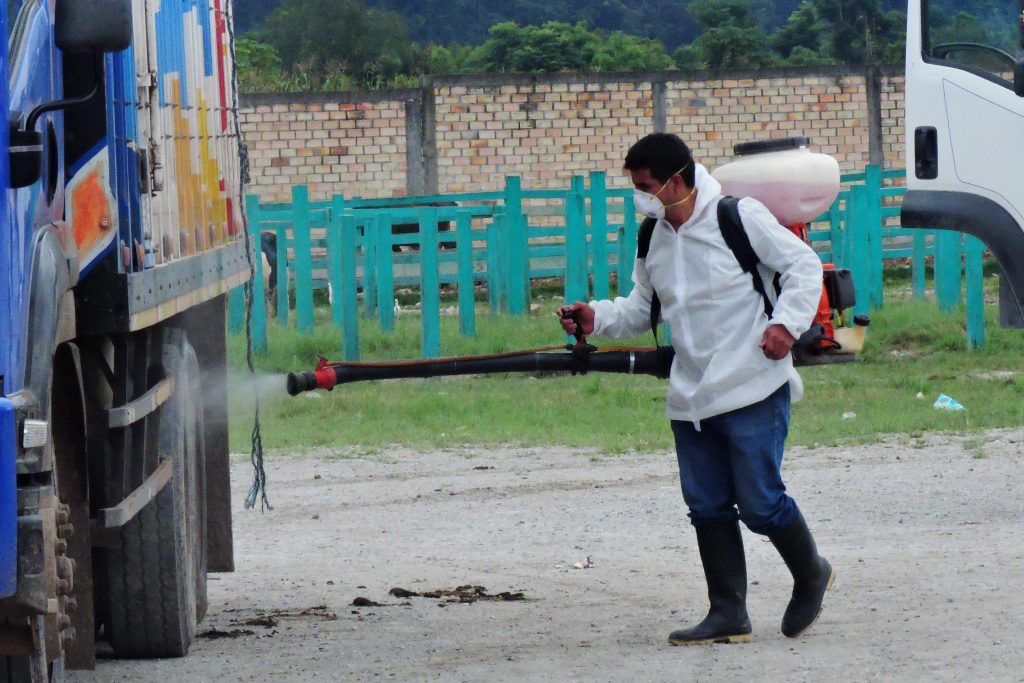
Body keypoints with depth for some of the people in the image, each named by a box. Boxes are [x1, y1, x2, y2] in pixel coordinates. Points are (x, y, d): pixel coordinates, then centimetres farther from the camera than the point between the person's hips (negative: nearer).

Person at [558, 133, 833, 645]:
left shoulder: (740, 218, -9)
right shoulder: (653, 239, 10)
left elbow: (803, 264, -5)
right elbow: (641, 309, 18)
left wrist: (786, 322, -17)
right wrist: (598, 318, 0)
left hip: (753, 392, -7)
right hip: (691, 400, 7)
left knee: (760, 502, -6)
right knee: (707, 507, 6)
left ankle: (811, 577, 20)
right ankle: (728, 616, 12)